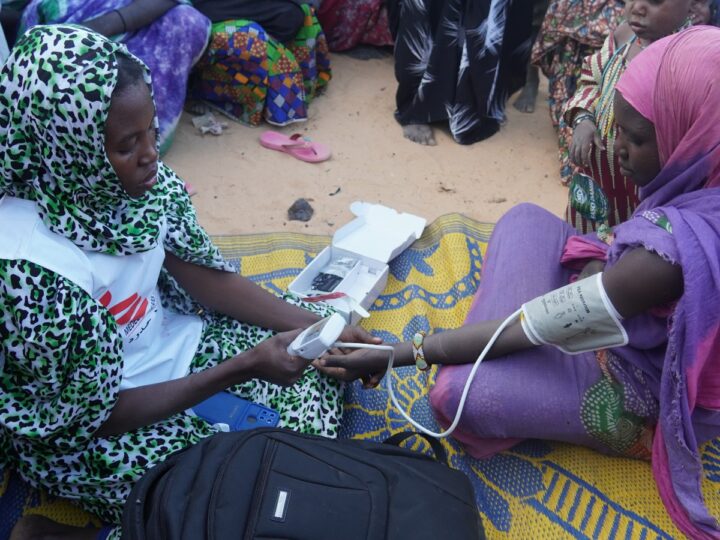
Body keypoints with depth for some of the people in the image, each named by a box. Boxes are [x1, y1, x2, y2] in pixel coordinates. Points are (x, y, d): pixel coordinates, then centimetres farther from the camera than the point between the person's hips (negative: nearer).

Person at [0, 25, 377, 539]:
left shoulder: (131, 177, -17)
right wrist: (243, 367, -25)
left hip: (172, 338, 6)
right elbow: (99, 416, -23)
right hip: (88, 431, -6)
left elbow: (204, 275, -5)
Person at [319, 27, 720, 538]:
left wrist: (394, 355, -25)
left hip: (647, 398, -8)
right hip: (643, 332, 8)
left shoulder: (673, 247, -38)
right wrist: (596, 266, -9)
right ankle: (488, 346, 7)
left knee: (460, 393, -26)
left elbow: (527, 330, -31)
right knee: (525, 220, 4)